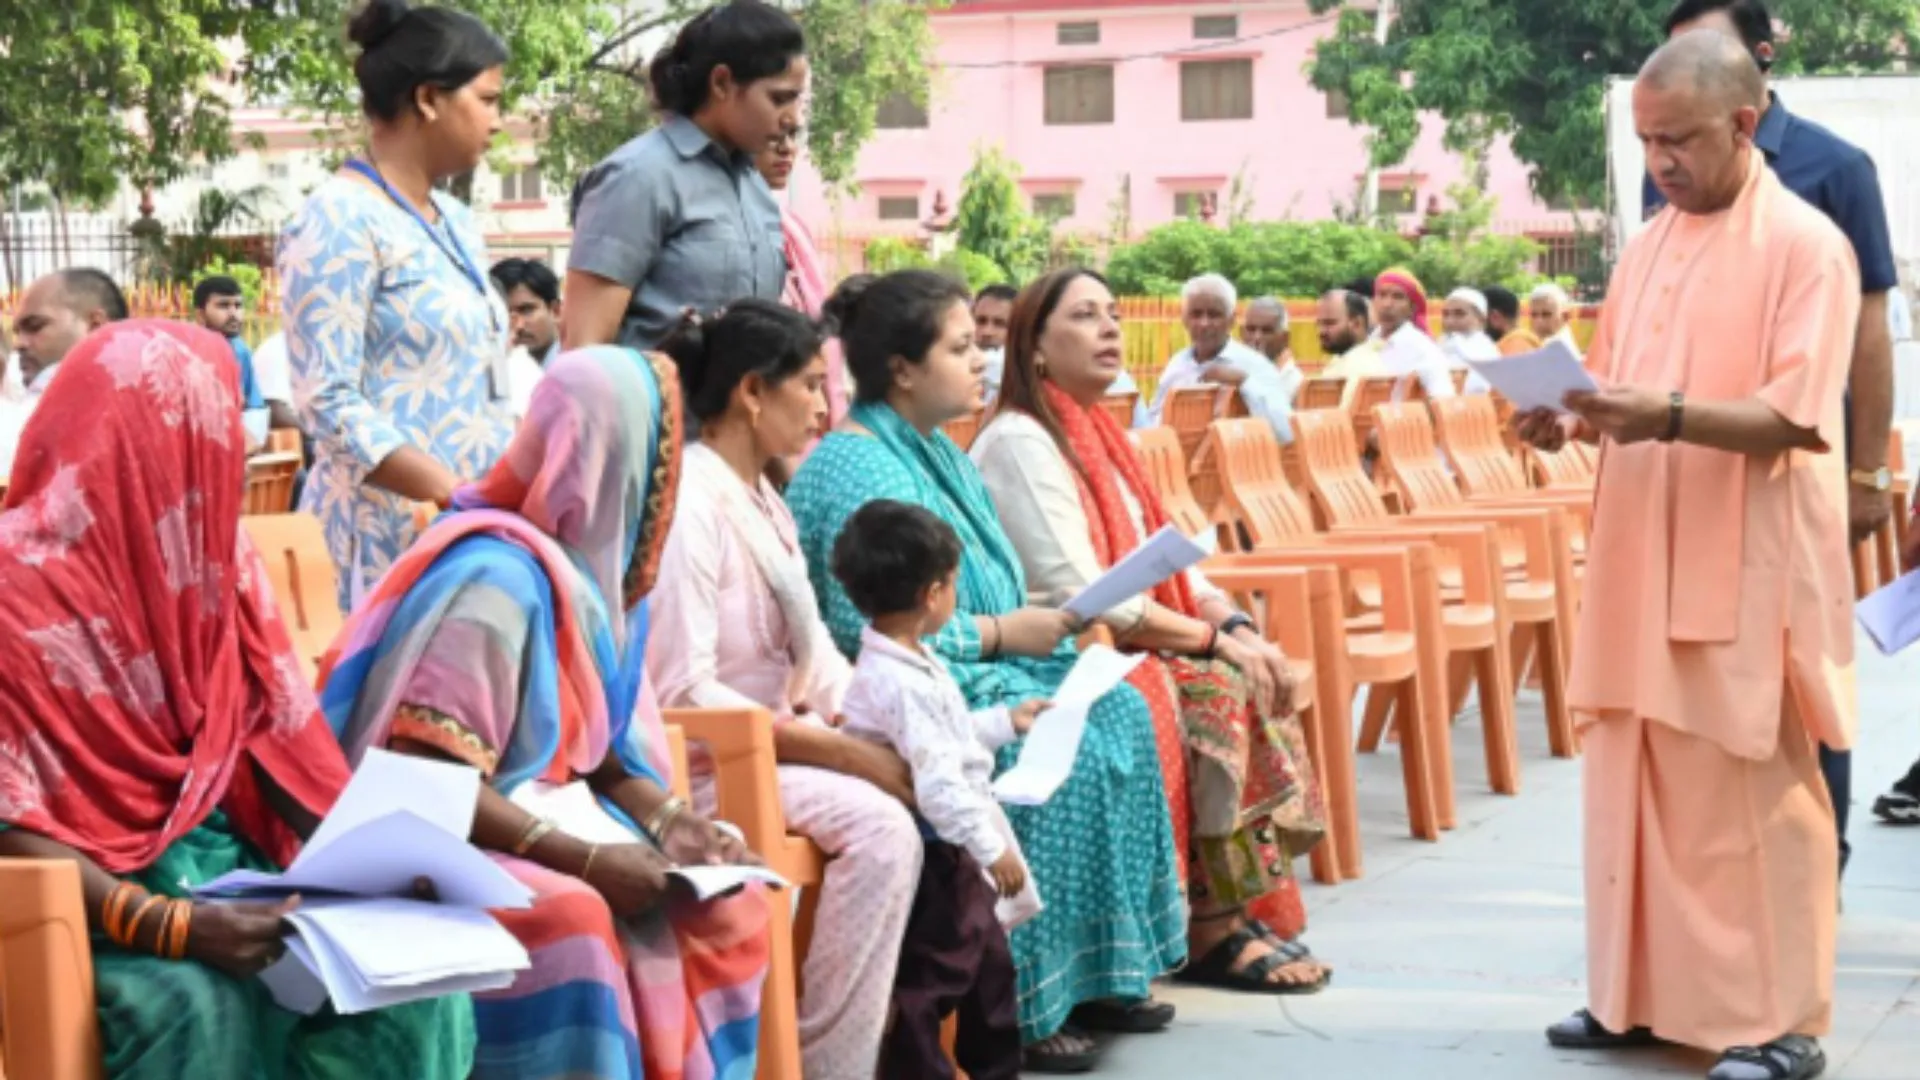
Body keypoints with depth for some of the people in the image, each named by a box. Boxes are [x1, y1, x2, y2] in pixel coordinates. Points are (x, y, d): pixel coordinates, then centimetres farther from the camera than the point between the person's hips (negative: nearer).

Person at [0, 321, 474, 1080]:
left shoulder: (216, 553, 6)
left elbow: (284, 741, 7)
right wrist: (166, 925, -30)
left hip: (225, 863, 6)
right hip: (87, 896, -6)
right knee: (197, 1003, -35)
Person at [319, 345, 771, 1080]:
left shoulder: (592, 561, 5)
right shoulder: (495, 577, -20)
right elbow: (426, 782, -24)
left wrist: (665, 818, -6)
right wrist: (584, 858, -27)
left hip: (548, 817, 9)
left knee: (724, 908, -5)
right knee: (570, 923, -34)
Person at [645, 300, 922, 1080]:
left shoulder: (764, 502, 14)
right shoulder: (688, 501, -17)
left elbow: (816, 652, 13)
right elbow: (684, 693, -23)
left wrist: (885, 735, -6)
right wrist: (845, 752, -22)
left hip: (775, 744, 9)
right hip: (707, 763, -9)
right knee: (880, 826, -27)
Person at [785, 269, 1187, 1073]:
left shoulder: (936, 452, 16)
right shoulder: (855, 472, -16)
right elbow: (862, 631, -26)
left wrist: (1033, 623, 0)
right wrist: (1001, 635, -18)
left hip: (970, 672, 10)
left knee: (1120, 712, -5)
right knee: (1064, 750, -25)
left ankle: (1097, 971, -2)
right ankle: (1022, 1004, -17)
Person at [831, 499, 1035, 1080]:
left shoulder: (910, 662, 8)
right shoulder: (901, 683, -26)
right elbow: (938, 782, -29)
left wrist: (1006, 722, 29)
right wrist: (992, 847, -23)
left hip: (952, 849, 11)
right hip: (931, 855, -11)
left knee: (990, 960, 21)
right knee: (931, 976, -3)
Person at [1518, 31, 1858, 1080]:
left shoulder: (1805, 245, -9)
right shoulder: (1646, 249, 12)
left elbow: (1793, 420, -16)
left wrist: (1670, 417, -29)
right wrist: (1570, 419, -4)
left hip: (1751, 571, -7)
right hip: (1645, 563, 7)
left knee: (1756, 796, -2)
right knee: (1639, 783, 10)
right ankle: (1643, 993, 21)